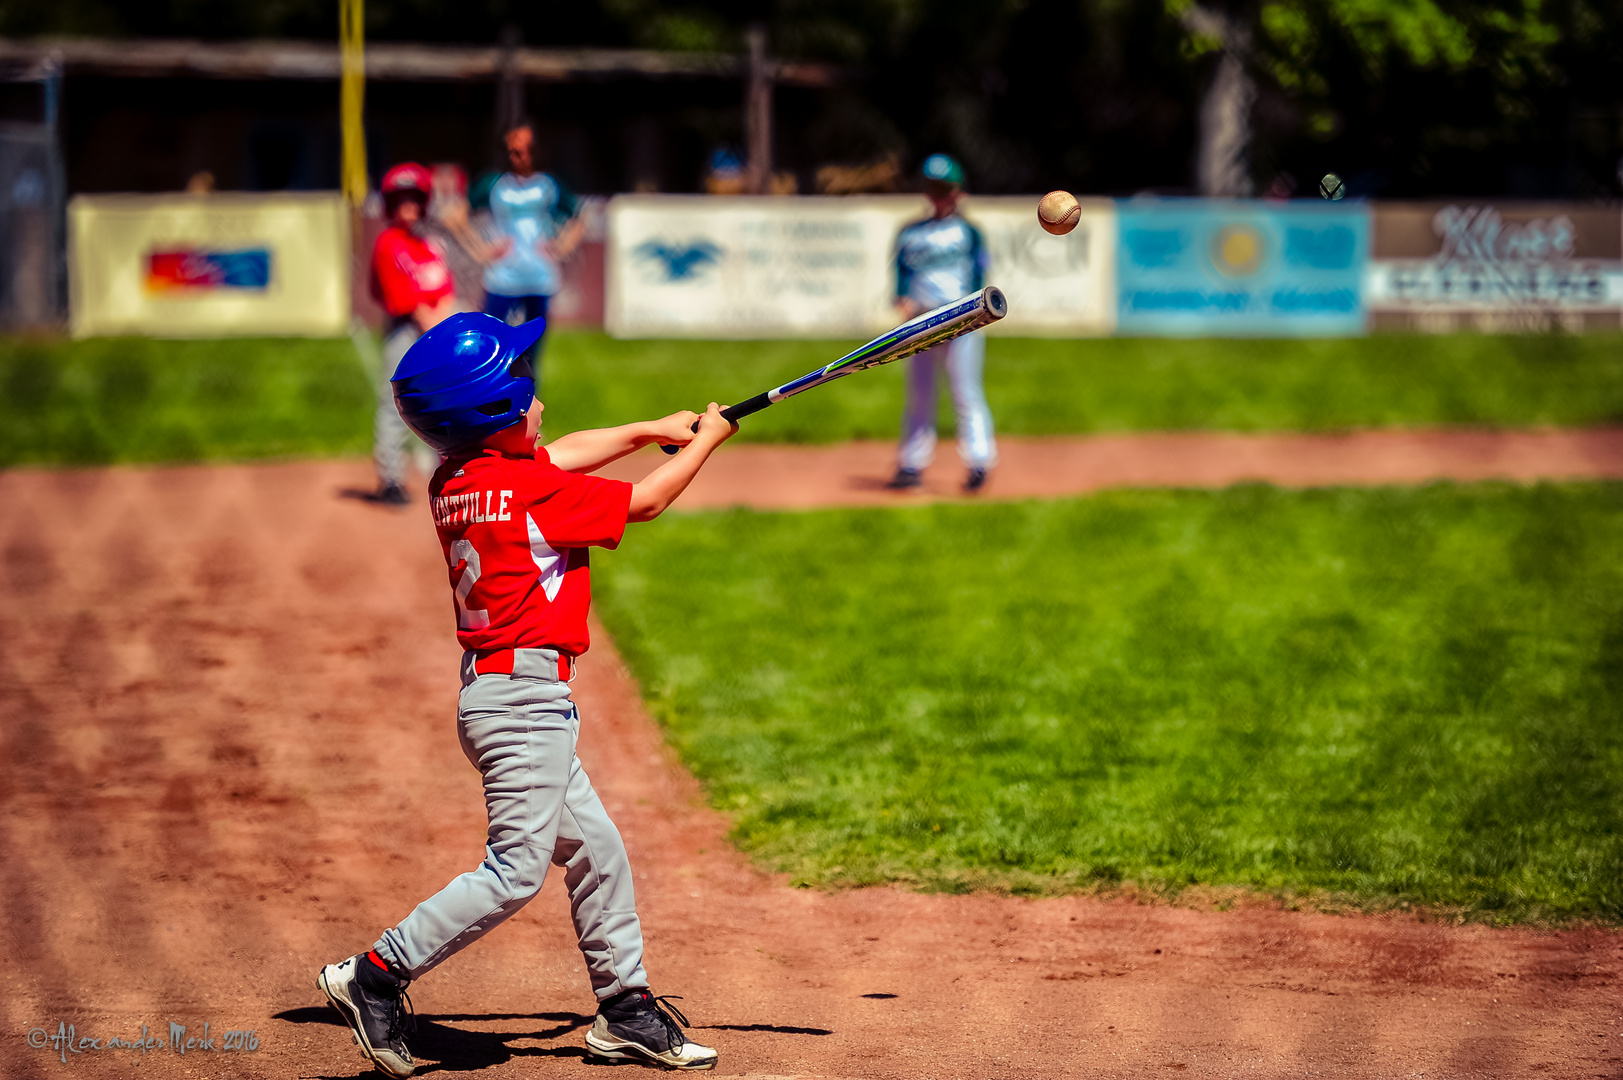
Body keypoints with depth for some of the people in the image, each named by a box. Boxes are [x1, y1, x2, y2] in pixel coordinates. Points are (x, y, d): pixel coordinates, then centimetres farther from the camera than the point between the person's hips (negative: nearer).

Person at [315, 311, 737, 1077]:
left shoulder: (452, 485, 7)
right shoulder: (530, 491, -17)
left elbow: (559, 457, 25)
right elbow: (645, 502, -4)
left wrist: (650, 430, 28)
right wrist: (704, 443, 12)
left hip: (491, 691, 10)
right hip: (525, 691, -10)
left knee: (594, 849, 16)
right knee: (515, 869, -9)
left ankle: (625, 1009, 23)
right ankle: (378, 975, -7)